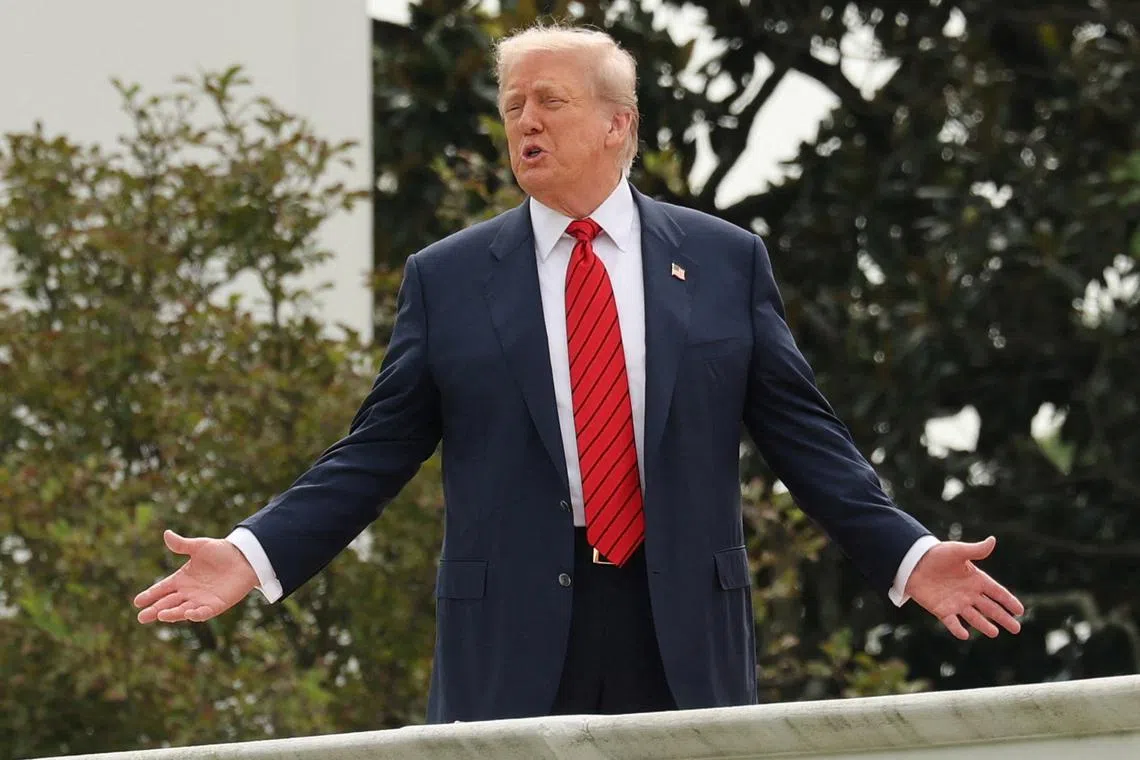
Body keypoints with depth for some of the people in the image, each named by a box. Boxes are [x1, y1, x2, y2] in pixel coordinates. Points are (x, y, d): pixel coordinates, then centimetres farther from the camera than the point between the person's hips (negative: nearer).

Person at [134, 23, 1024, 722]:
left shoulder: (725, 261, 8)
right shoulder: (446, 278, 7)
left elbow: (805, 434, 8)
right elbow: (377, 451, 7)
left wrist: (909, 555, -2)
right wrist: (255, 557, -3)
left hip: (684, 640, 0)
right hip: (512, 647, 0)